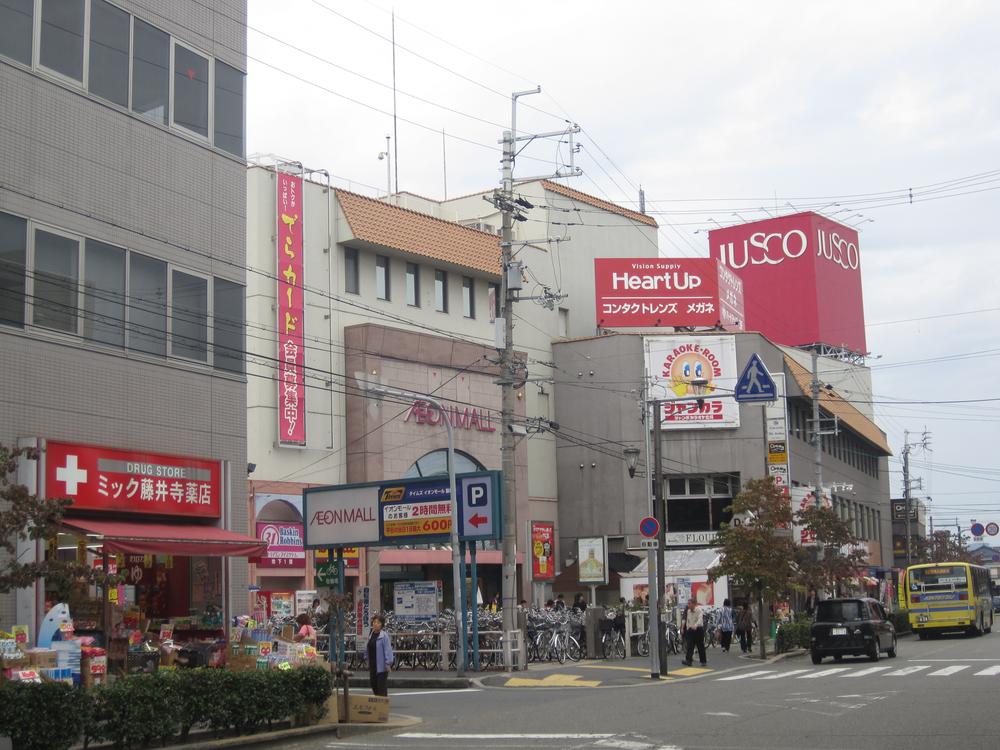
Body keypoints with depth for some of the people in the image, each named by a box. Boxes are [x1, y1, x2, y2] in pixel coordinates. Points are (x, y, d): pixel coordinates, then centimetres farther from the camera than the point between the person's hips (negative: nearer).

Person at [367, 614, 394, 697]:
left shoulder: (384, 636, -12)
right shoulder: (371, 636, 10)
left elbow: (388, 650, -16)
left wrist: (388, 663, -22)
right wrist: (369, 665, 19)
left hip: (381, 667, -7)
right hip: (373, 667, 7)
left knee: (382, 691, -4)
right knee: (374, 687, 14)